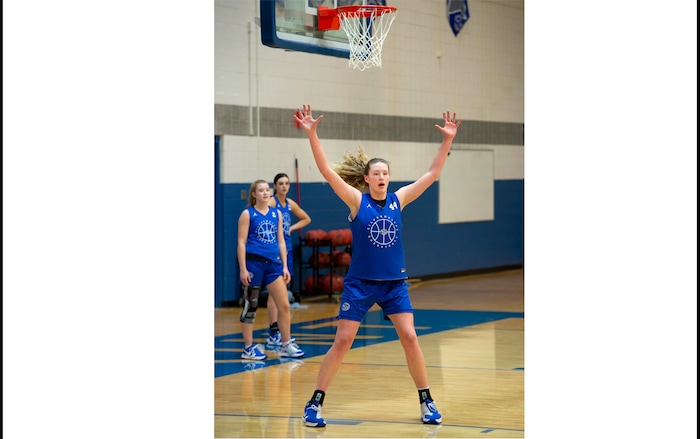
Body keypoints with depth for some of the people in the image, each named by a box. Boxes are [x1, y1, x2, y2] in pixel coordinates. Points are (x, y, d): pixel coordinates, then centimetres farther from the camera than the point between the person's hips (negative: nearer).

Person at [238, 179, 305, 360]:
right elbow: (241, 242, -6)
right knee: (250, 307, 3)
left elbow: (281, 241, 14)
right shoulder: (248, 214, -3)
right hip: (254, 262, -5)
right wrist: (243, 269, -13)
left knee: (284, 305, 2)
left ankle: (286, 345, 12)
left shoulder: (276, 213, 11)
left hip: (273, 263, 5)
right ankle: (249, 348, 10)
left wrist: (284, 266, 8)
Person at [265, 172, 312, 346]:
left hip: (287, 248, 7)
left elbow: (306, 219, 26)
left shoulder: (290, 203, 11)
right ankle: (273, 333, -9)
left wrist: (292, 228, 10)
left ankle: (281, 331, 17)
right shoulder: (271, 202, -11)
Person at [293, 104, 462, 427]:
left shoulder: (398, 200, 1)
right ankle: (315, 403, 5)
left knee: (409, 337, -4)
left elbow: (432, 174, 2)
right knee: (342, 341, -3)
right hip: (360, 283, -2)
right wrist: (311, 134, -25)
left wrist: (447, 140, -5)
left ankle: (426, 401, 8)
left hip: (394, 283, 2)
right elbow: (326, 170, -16)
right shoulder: (357, 201, -7)